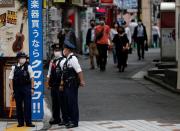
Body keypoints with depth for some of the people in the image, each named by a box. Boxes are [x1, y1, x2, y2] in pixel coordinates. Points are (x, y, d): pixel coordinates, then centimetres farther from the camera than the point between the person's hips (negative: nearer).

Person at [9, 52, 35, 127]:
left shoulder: (28, 67, 1)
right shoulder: (14, 67, 2)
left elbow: (32, 78, 2)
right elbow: (11, 79, 4)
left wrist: (32, 88, -2)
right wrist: (11, 89, -1)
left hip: (26, 88, -1)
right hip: (17, 88, 1)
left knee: (27, 106, -3)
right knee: (19, 106, 6)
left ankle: (28, 122, 2)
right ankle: (20, 122, 14)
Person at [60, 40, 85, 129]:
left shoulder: (73, 59, -13)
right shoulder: (66, 60, 15)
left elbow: (79, 71, -20)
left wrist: (81, 81, -24)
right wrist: (63, 81, 19)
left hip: (72, 84, -10)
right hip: (67, 84, 10)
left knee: (73, 103, -5)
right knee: (67, 102, 13)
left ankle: (74, 122, 0)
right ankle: (70, 120, 21)